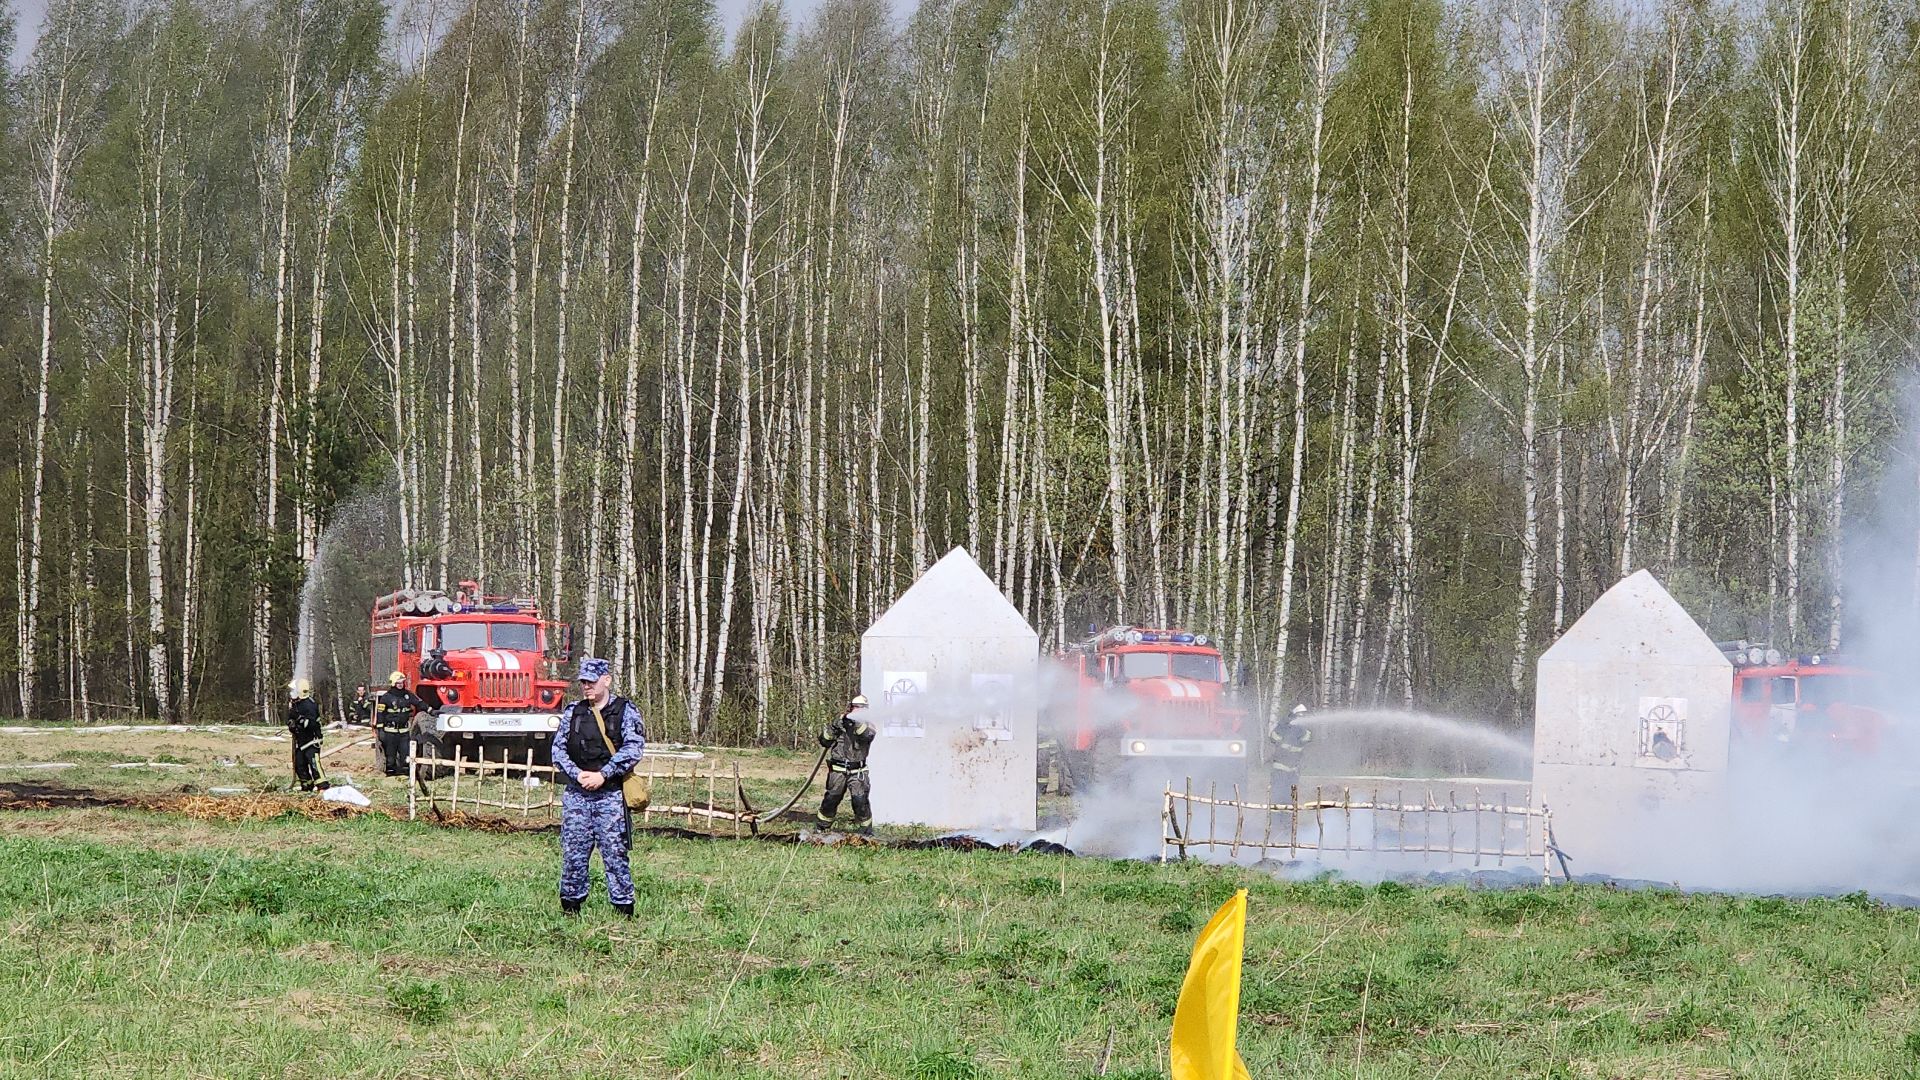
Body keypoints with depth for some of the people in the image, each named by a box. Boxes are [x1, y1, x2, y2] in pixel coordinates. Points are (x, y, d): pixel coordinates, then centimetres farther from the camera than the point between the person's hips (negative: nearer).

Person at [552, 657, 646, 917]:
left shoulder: (624, 711, 1)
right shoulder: (573, 712, 12)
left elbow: (633, 749, -9)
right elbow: (558, 748, 7)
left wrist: (603, 774, -15)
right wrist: (577, 774, -9)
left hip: (610, 795, -4)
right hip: (576, 793, 4)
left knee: (614, 853, -5)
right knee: (573, 853, 5)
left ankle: (625, 911, -1)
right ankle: (570, 909, 14)